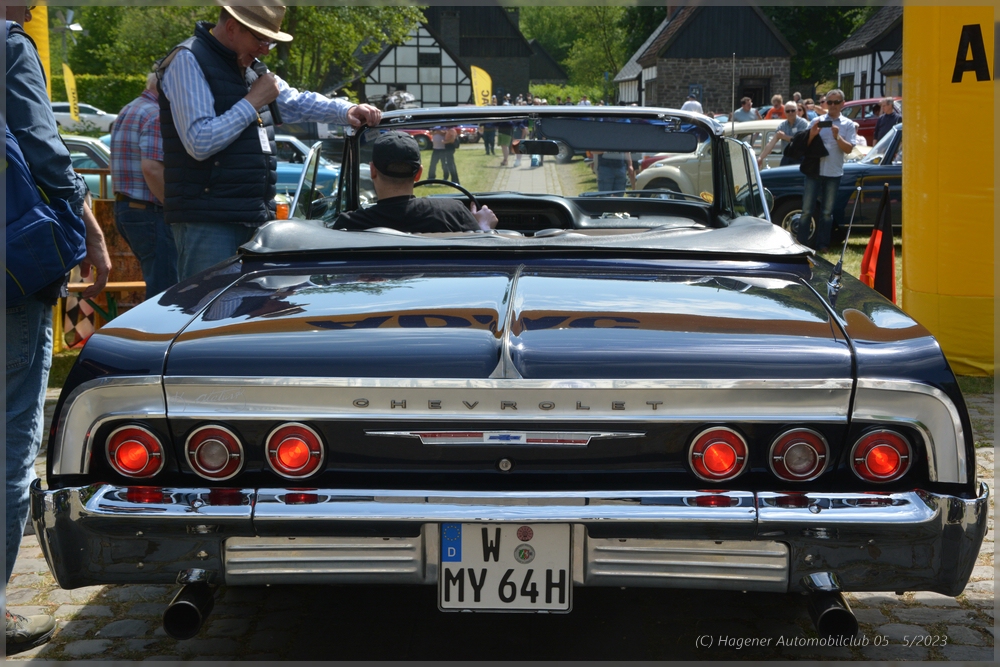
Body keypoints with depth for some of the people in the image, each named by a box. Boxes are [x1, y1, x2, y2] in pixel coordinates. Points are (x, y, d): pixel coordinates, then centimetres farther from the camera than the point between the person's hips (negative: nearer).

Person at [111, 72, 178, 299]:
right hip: (150, 212, -10)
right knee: (165, 291, -8)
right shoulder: (157, 115, -14)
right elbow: (152, 168, -24)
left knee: (157, 287, 16)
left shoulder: (129, 111, 20)